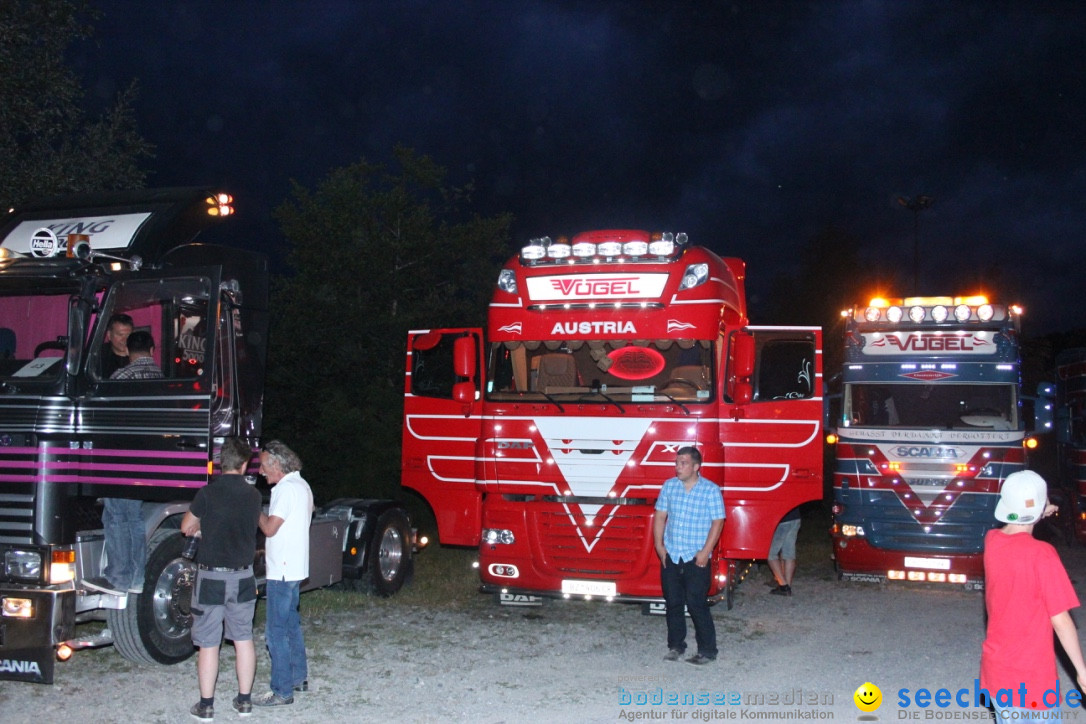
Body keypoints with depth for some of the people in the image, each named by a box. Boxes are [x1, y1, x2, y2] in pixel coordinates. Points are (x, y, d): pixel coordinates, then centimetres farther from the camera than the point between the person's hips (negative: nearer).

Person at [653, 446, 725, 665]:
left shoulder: (711, 490, -7)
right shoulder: (669, 486, 5)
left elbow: (717, 522, -8)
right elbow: (660, 516, 10)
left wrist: (705, 552, -13)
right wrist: (659, 545, 1)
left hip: (696, 559, -4)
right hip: (670, 556, 4)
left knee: (696, 604, -6)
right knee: (673, 603, 9)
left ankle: (707, 650, 6)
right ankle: (676, 645, 23)